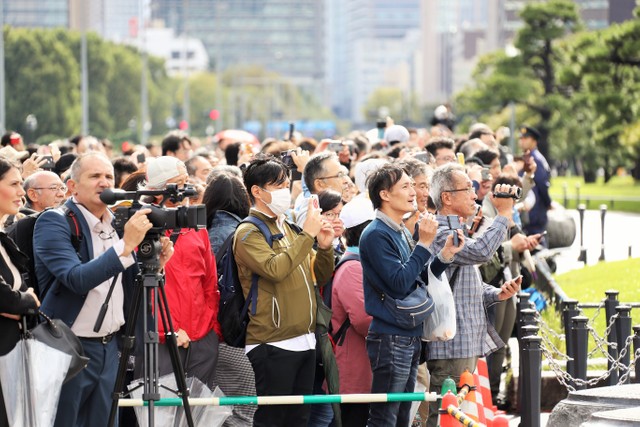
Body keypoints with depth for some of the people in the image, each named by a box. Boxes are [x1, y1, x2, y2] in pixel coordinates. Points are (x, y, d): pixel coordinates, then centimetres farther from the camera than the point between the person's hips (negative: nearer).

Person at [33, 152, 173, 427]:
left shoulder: (119, 223, 9)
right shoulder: (54, 222, -11)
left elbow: (128, 285, 15)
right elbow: (77, 279, -26)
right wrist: (126, 244, -31)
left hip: (109, 347, 6)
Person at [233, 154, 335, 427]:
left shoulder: (288, 228, 16)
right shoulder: (249, 233, -8)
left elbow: (321, 276, 18)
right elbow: (275, 269, -25)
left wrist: (325, 247, 0)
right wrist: (307, 234, -19)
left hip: (304, 340, 8)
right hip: (273, 344, -8)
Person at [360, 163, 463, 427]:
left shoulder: (403, 232, 13)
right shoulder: (376, 235, -14)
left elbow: (421, 279, 16)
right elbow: (400, 282, -22)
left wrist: (445, 255, 2)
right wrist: (424, 244, -20)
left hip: (410, 335, 9)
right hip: (390, 338, -9)